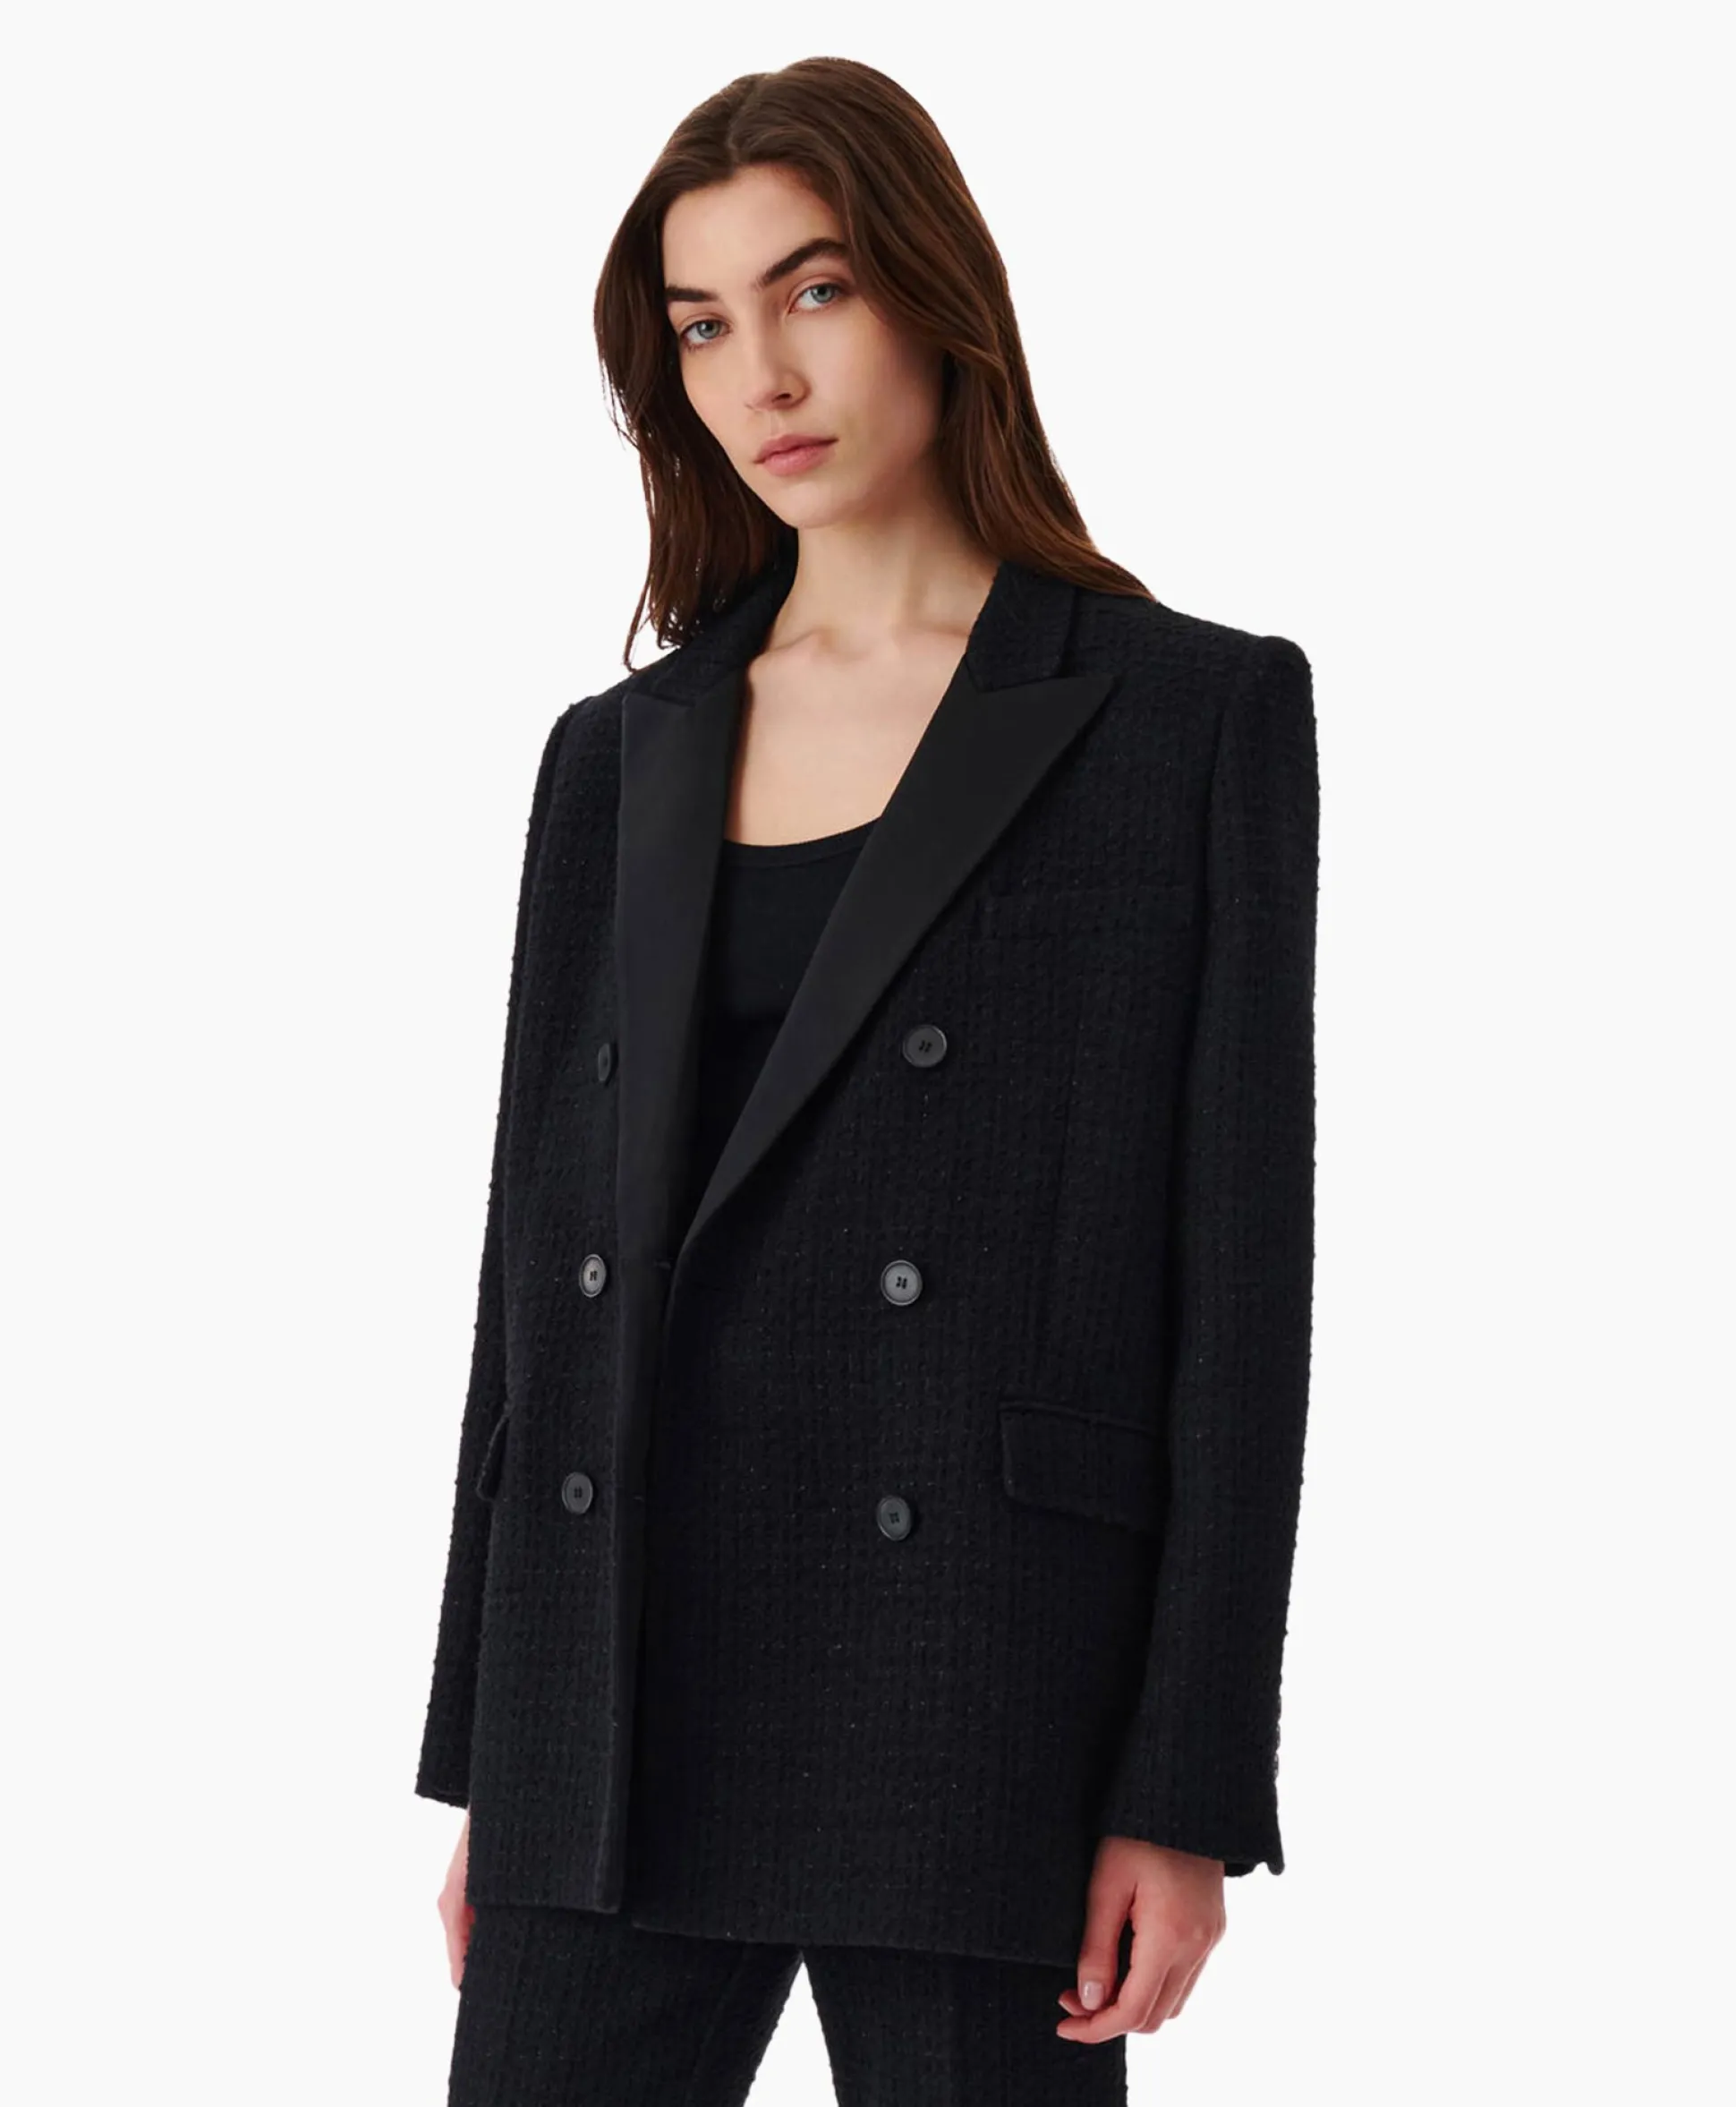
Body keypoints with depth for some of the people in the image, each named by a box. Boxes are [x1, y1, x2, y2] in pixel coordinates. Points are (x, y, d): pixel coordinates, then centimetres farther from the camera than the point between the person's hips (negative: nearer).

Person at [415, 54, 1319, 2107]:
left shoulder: (1196, 715, -1)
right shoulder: (621, 758, 12)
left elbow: (1242, 1265, -4)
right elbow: (541, 1242, 13)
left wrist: (1186, 1786, -9)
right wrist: (483, 1758, 11)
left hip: (977, 1705, -4)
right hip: (622, 1693, 4)